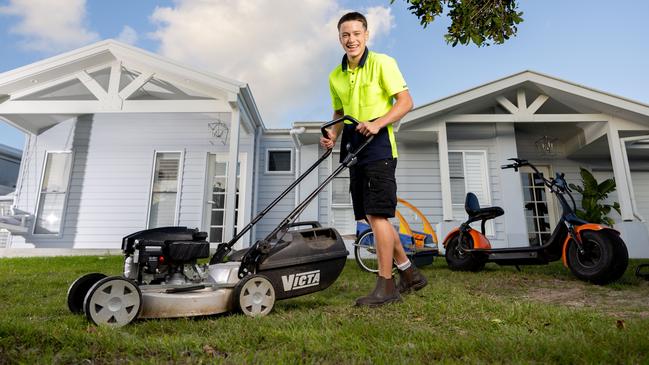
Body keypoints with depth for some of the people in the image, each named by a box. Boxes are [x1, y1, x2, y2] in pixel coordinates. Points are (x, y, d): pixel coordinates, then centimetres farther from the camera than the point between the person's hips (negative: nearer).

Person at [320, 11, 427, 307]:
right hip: (355, 150, 7)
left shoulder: (382, 63, -3)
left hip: (378, 146, -7)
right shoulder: (335, 76, 15)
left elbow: (406, 101, -8)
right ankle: (409, 273, 24)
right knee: (371, 216, 9)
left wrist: (377, 123, -21)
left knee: (377, 215, -11)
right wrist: (333, 134, 4)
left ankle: (386, 285, 3)